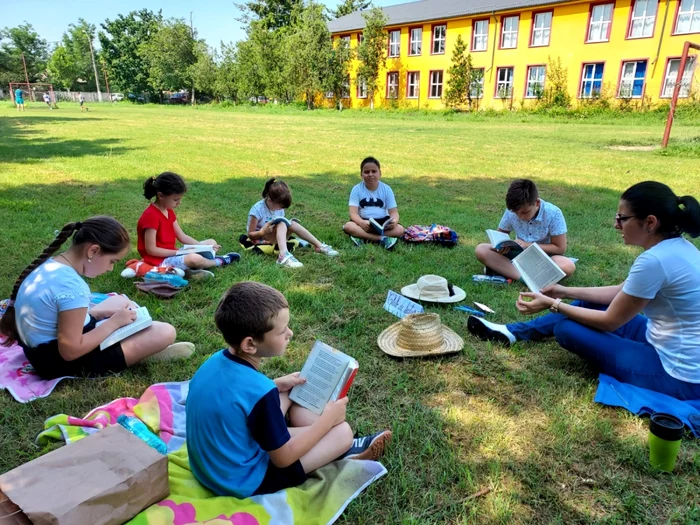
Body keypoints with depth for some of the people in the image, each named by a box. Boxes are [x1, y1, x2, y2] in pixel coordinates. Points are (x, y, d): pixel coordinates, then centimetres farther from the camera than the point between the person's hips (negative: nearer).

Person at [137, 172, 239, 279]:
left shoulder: (169, 211, 9)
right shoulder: (151, 215, -20)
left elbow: (182, 236, 9)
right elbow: (151, 250, -21)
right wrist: (178, 252, -19)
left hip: (172, 255, 10)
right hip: (159, 261, -10)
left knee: (212, 242, 10)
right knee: (194, 258, -35)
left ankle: (191, 267, -14)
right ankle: (219, 261, -3)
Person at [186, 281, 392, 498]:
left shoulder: (217, 360, -10)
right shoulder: (259, 392, -33)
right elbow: (283, 458, -20)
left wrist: (276, 385, 5)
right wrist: (328, 419, -10)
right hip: (245, 482, -8)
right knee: (342, 431, -6)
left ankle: (343, 447, 23)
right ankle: (344, 449, 27)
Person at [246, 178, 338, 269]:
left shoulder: (279, 208, 1)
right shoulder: (257, 210, -19)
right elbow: (250, 235, -14)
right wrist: (263, 232, -32)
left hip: (274, 239, 6)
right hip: (260, 240, -6)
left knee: (292, 224, -19)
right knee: (282, 224, -31)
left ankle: (320, 246, -16)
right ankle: (284, 256, -55)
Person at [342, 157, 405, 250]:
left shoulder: (386, 189, -2)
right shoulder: (357, 189, -6)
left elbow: (393, 212, -5)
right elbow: (353, 213, -14)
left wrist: (394, 221, -30)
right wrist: (362, 223, -37)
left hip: (382, 222, 1)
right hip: (364, 221, -1)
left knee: (399, 230, -27)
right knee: (348, 226, -33)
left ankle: (362, 237, -29)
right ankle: (382, 239, -33)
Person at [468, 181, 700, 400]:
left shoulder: (654, 260, -28)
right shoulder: (678, 246, 2)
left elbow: (611, 321, -18)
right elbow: (622, 293, 12)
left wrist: (553, 305, -10)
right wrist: (566, 293, 11)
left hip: (677, 373, -9)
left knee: (565, 328, -9)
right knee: (588, 306, 14)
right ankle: (513, 332, 20)